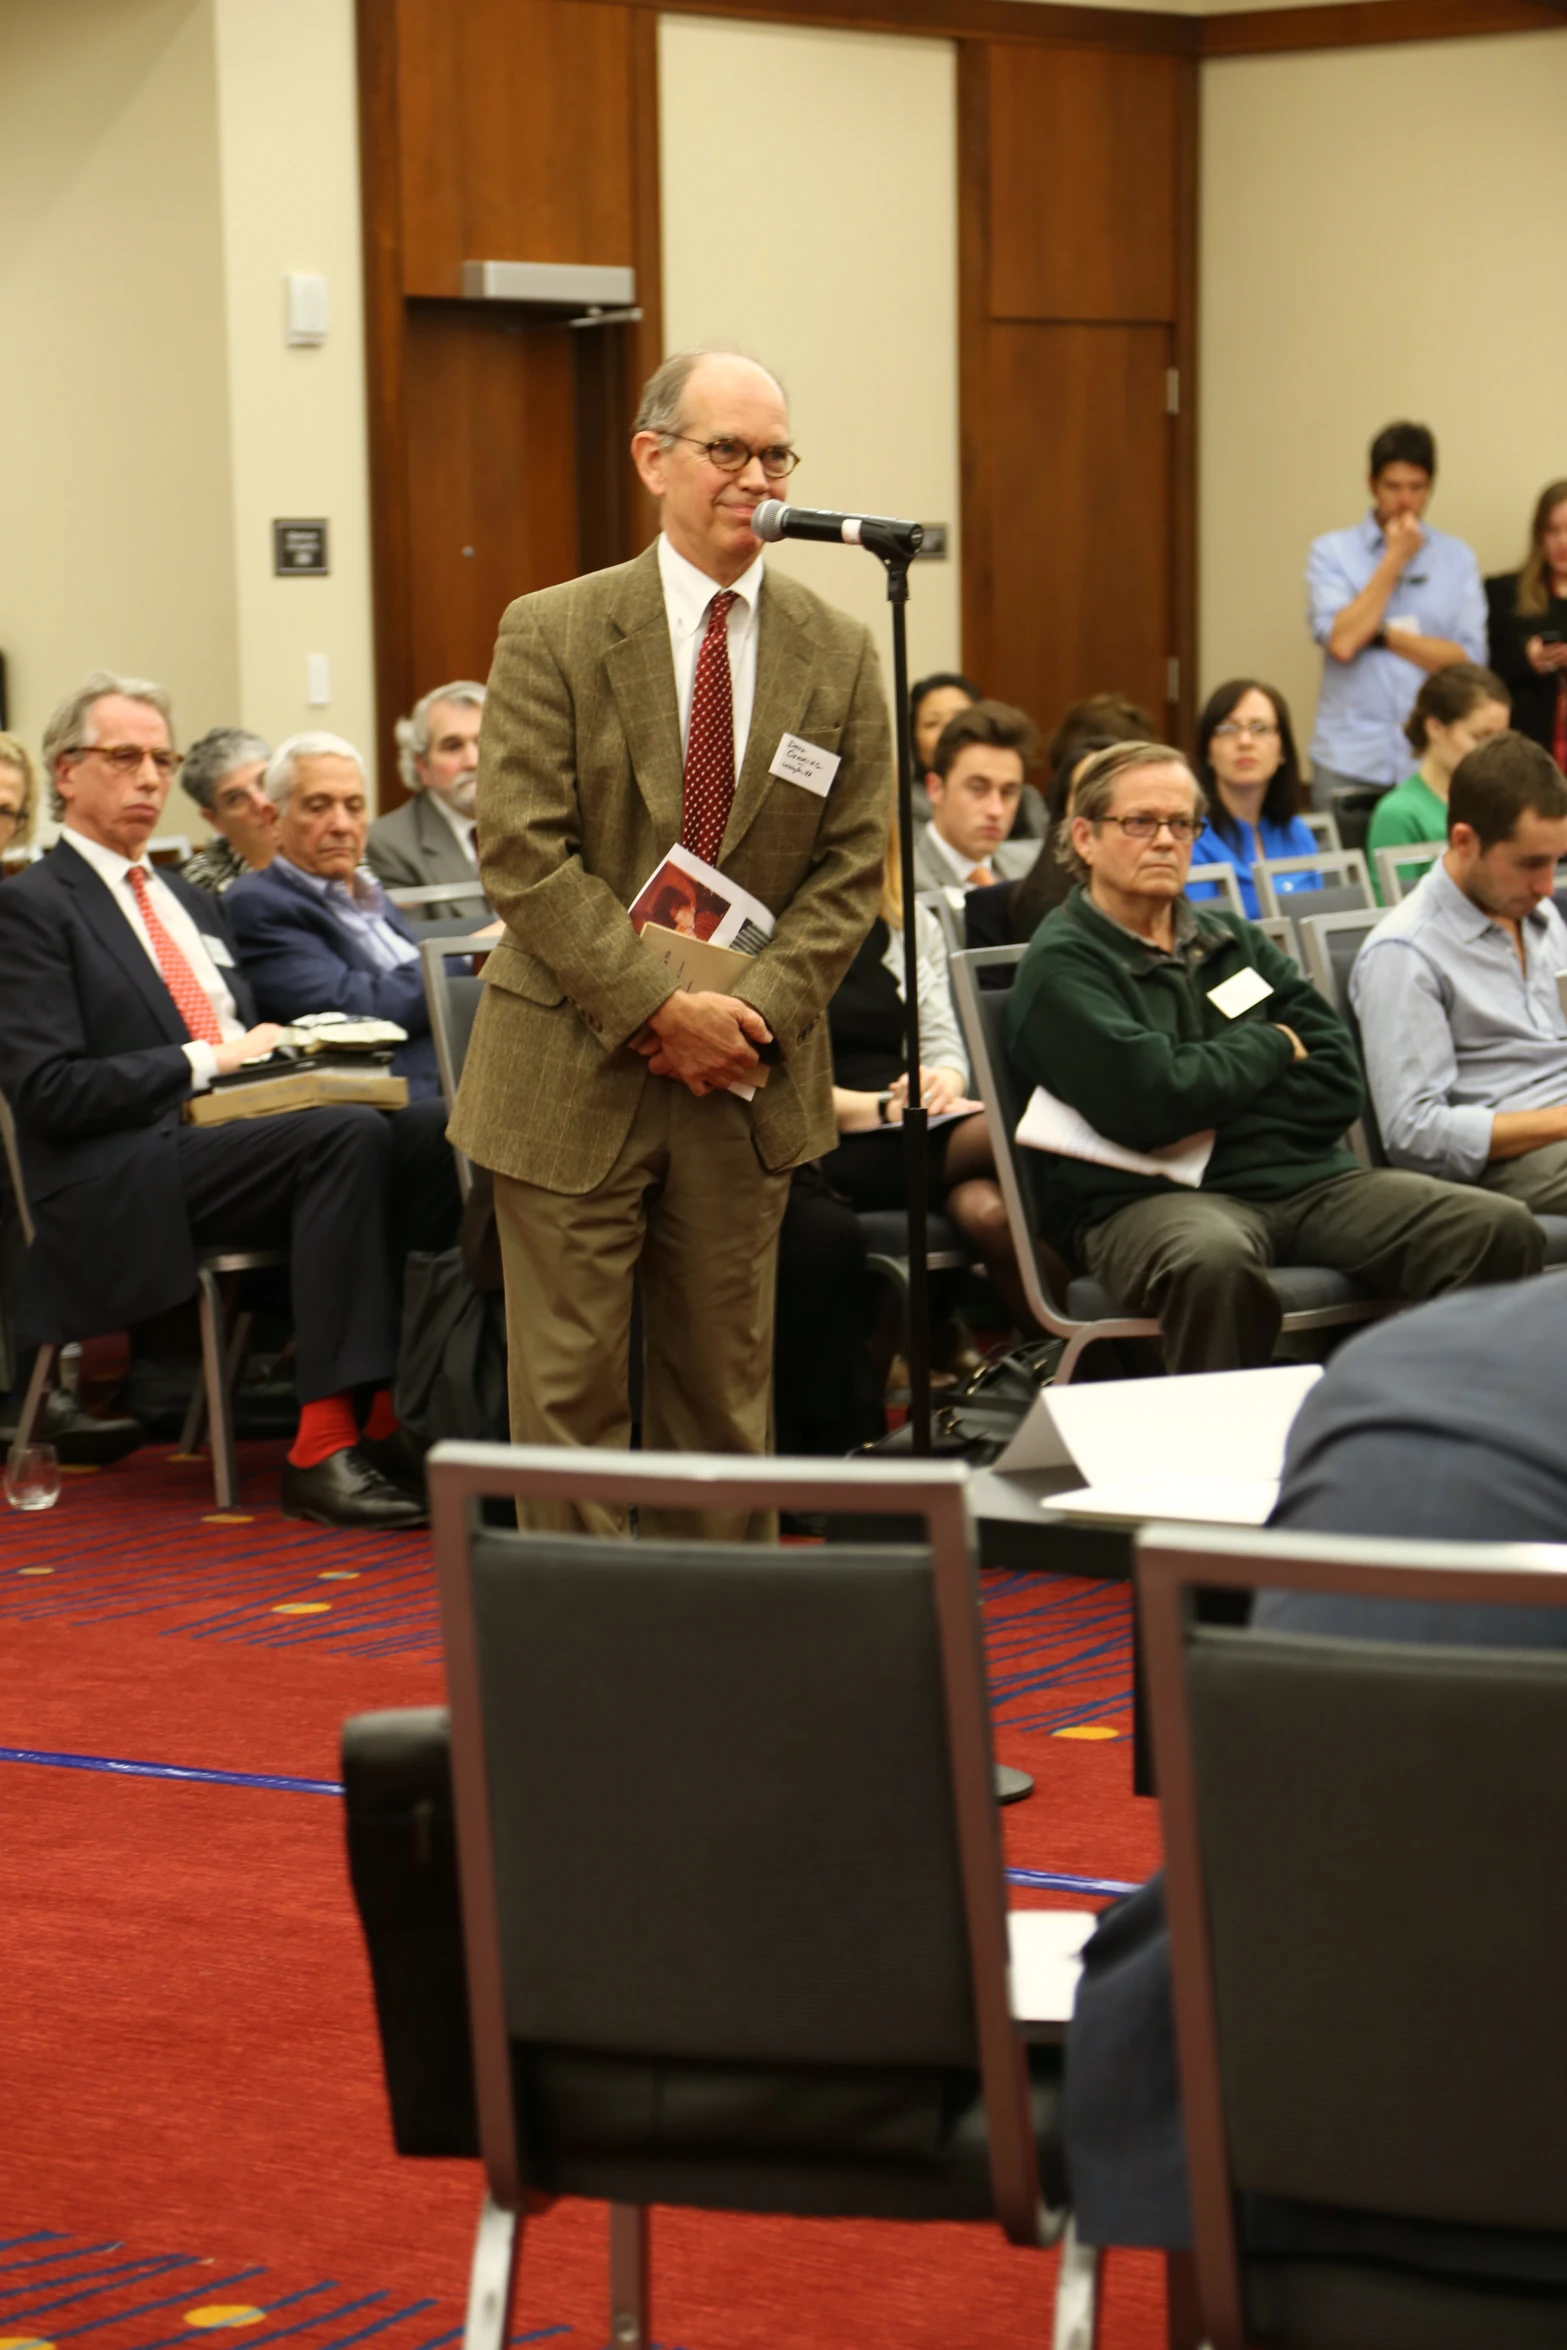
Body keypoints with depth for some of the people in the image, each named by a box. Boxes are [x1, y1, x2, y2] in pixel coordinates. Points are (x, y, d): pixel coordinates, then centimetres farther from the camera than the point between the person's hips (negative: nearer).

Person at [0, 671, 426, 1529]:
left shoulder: (195, 904, 27)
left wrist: (273, 1048, 6)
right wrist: (208, 1061, -9)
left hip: (230, 1138, 7)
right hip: (118, 1183, -7)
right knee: (349, 1136, -31)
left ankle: (396, 1411, -30)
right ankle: (323, 1449, -34)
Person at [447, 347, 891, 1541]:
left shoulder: (838, 654, 5)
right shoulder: (552, 634, -4)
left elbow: (851, 867, 3)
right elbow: (523, 856, -11)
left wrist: (758, 1011, -12)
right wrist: (659, 1009, -17)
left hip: (749, 1078, 3)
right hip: (574, 1074, -3)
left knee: (725, 1385, 10)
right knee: (570, 1385, 1)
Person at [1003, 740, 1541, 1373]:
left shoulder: (1230, 939, 21)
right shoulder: (1062, 964, 1)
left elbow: (1339, 1082, 11)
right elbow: (1150, 1103, -15)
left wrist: (1212, 1107, -5)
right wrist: (1270, 1046, 2)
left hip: (1304, 1177, 6)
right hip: (1150, 1196, -6)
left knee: (1503, 1230, -15)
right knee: (1215, 1260, -43)